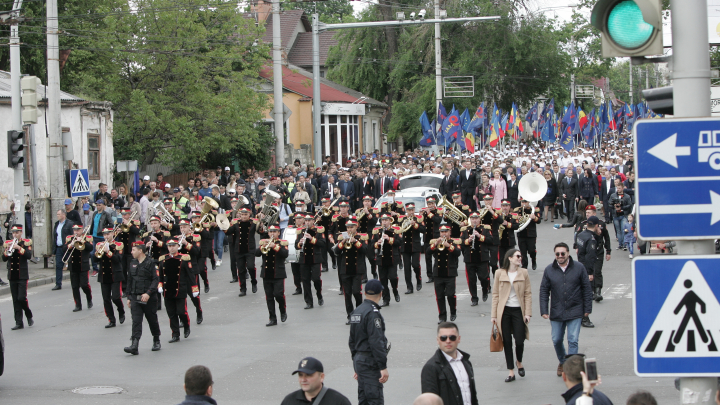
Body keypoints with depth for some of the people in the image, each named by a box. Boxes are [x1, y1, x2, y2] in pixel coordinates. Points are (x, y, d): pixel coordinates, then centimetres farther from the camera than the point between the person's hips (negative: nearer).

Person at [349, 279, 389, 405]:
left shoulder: (356, 312, 12)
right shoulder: (373, 313, -16)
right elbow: (376, 342, -21)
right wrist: (383, 367, -20)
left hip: (358, 360, 9)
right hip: (370, 363, -9)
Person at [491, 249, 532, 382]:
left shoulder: (523, 273, 2)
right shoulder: (500, 274, 1)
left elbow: (528, 294, 2)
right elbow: (495, 294, 3)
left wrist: (528, 313, -5)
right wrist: (494, 314, 0)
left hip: (518, 310, 0)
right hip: (504, 311, 0)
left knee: (519, 340, -4)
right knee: (507, 342, 2)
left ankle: (519, 363, 27)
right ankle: (511, 372, 11)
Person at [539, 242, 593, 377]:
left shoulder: (579, 268, -3)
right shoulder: (549, 270, 1)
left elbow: (587, 289, 2)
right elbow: (544, 291, 6)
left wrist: (587, 309, 1)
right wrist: (544, 310, -1)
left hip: (575, 312, -2)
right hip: (556, 313, 2)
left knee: (573, 341, -7)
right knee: (556, 340, 10)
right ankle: (562, 362, 35)